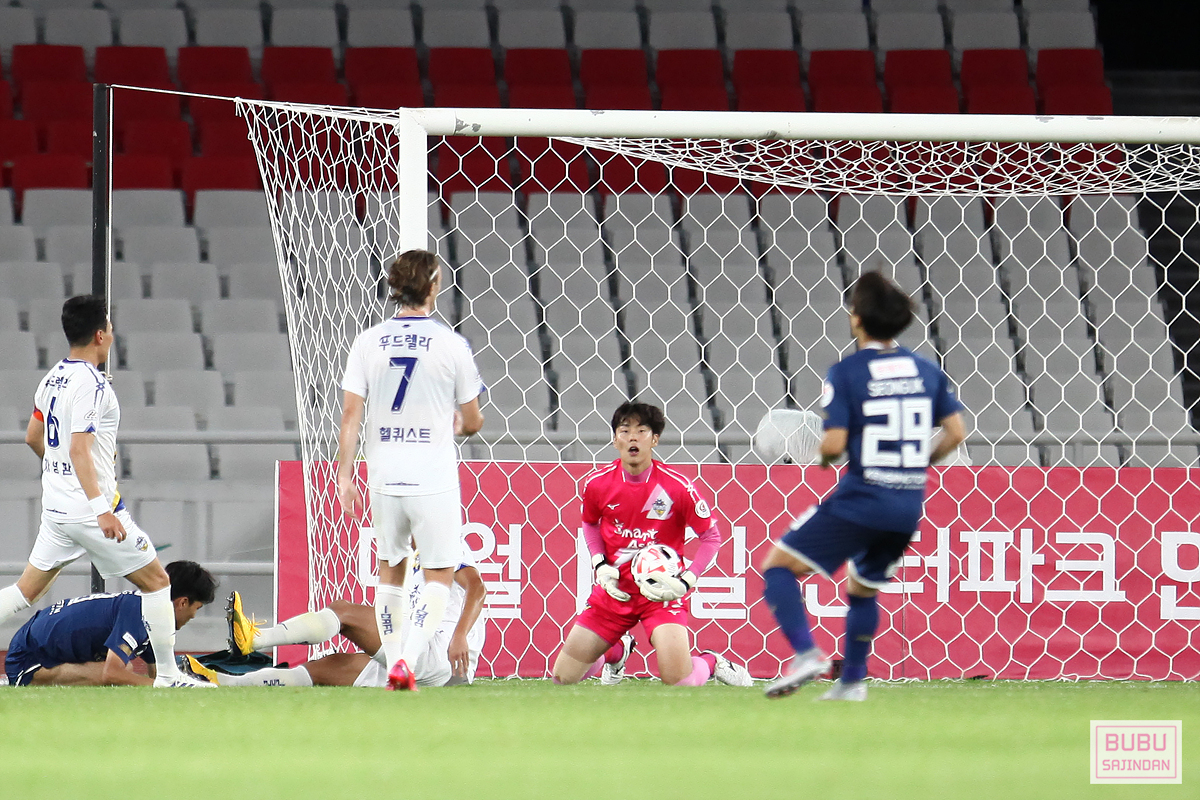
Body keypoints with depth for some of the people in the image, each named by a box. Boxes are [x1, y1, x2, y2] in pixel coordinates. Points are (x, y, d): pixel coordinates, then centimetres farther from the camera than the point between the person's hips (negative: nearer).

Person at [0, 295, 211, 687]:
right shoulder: (91, 384, -17)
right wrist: (102, 510, -29)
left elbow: (33, 437, 21)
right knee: (156, 581, 2)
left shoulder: (52, 378, 10)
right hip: (89, 508, -8)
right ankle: (167, 676, 2)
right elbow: (79, 450, -24)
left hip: (55, 505, 8)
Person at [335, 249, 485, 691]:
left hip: (384, 478, 3)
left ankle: (393, 667, 20)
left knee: (390, 571, 19)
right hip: (434, 480, -3)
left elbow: (350, 413, -2)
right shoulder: (450, 344, -5)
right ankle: (408, 659, -14)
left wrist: (344, 476, 3)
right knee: (438, 576, 4)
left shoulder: (368, 342, 1)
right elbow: (472, 422, 3)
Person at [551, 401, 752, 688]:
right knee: (563, 677, 4)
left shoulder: (677, 486, -14)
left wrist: (686, 581, -15)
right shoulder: (597, 483, -4)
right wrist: (600, 566, 1)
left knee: (678, 680, -24)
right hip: (616, 590, 4)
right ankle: (618, 650, 38)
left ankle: (711, 663, 14)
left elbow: (711, 536, -2)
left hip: (661, 591, -4)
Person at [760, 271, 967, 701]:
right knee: (863, 589, 27)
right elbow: (956, 432, 7)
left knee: (778, 565, 3)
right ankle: (852, 682, 26)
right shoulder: (927, 370, 7)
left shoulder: (846, 373, -9)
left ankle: (806, 654, -15)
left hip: (860, 498, -6)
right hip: (909, 504, 6)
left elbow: (835, 444, -15)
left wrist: (822, 455, 7)